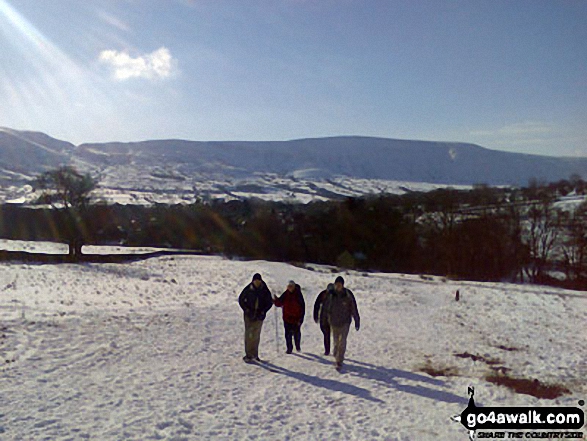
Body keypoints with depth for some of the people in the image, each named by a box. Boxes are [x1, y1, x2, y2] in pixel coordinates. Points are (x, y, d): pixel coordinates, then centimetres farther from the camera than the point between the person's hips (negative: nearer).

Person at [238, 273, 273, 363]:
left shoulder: (265, 291, -1)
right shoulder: (248, 290, -4)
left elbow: (270, 302, 8)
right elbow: (241, 300, 7)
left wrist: (263, 312, -3)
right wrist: (246, 310, -4)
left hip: (259, 316, 1)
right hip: (249, 315, -1)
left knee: (256, 335, 6)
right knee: (249, 335, -5)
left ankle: (254, 354, 15)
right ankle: (248, 355, -2)